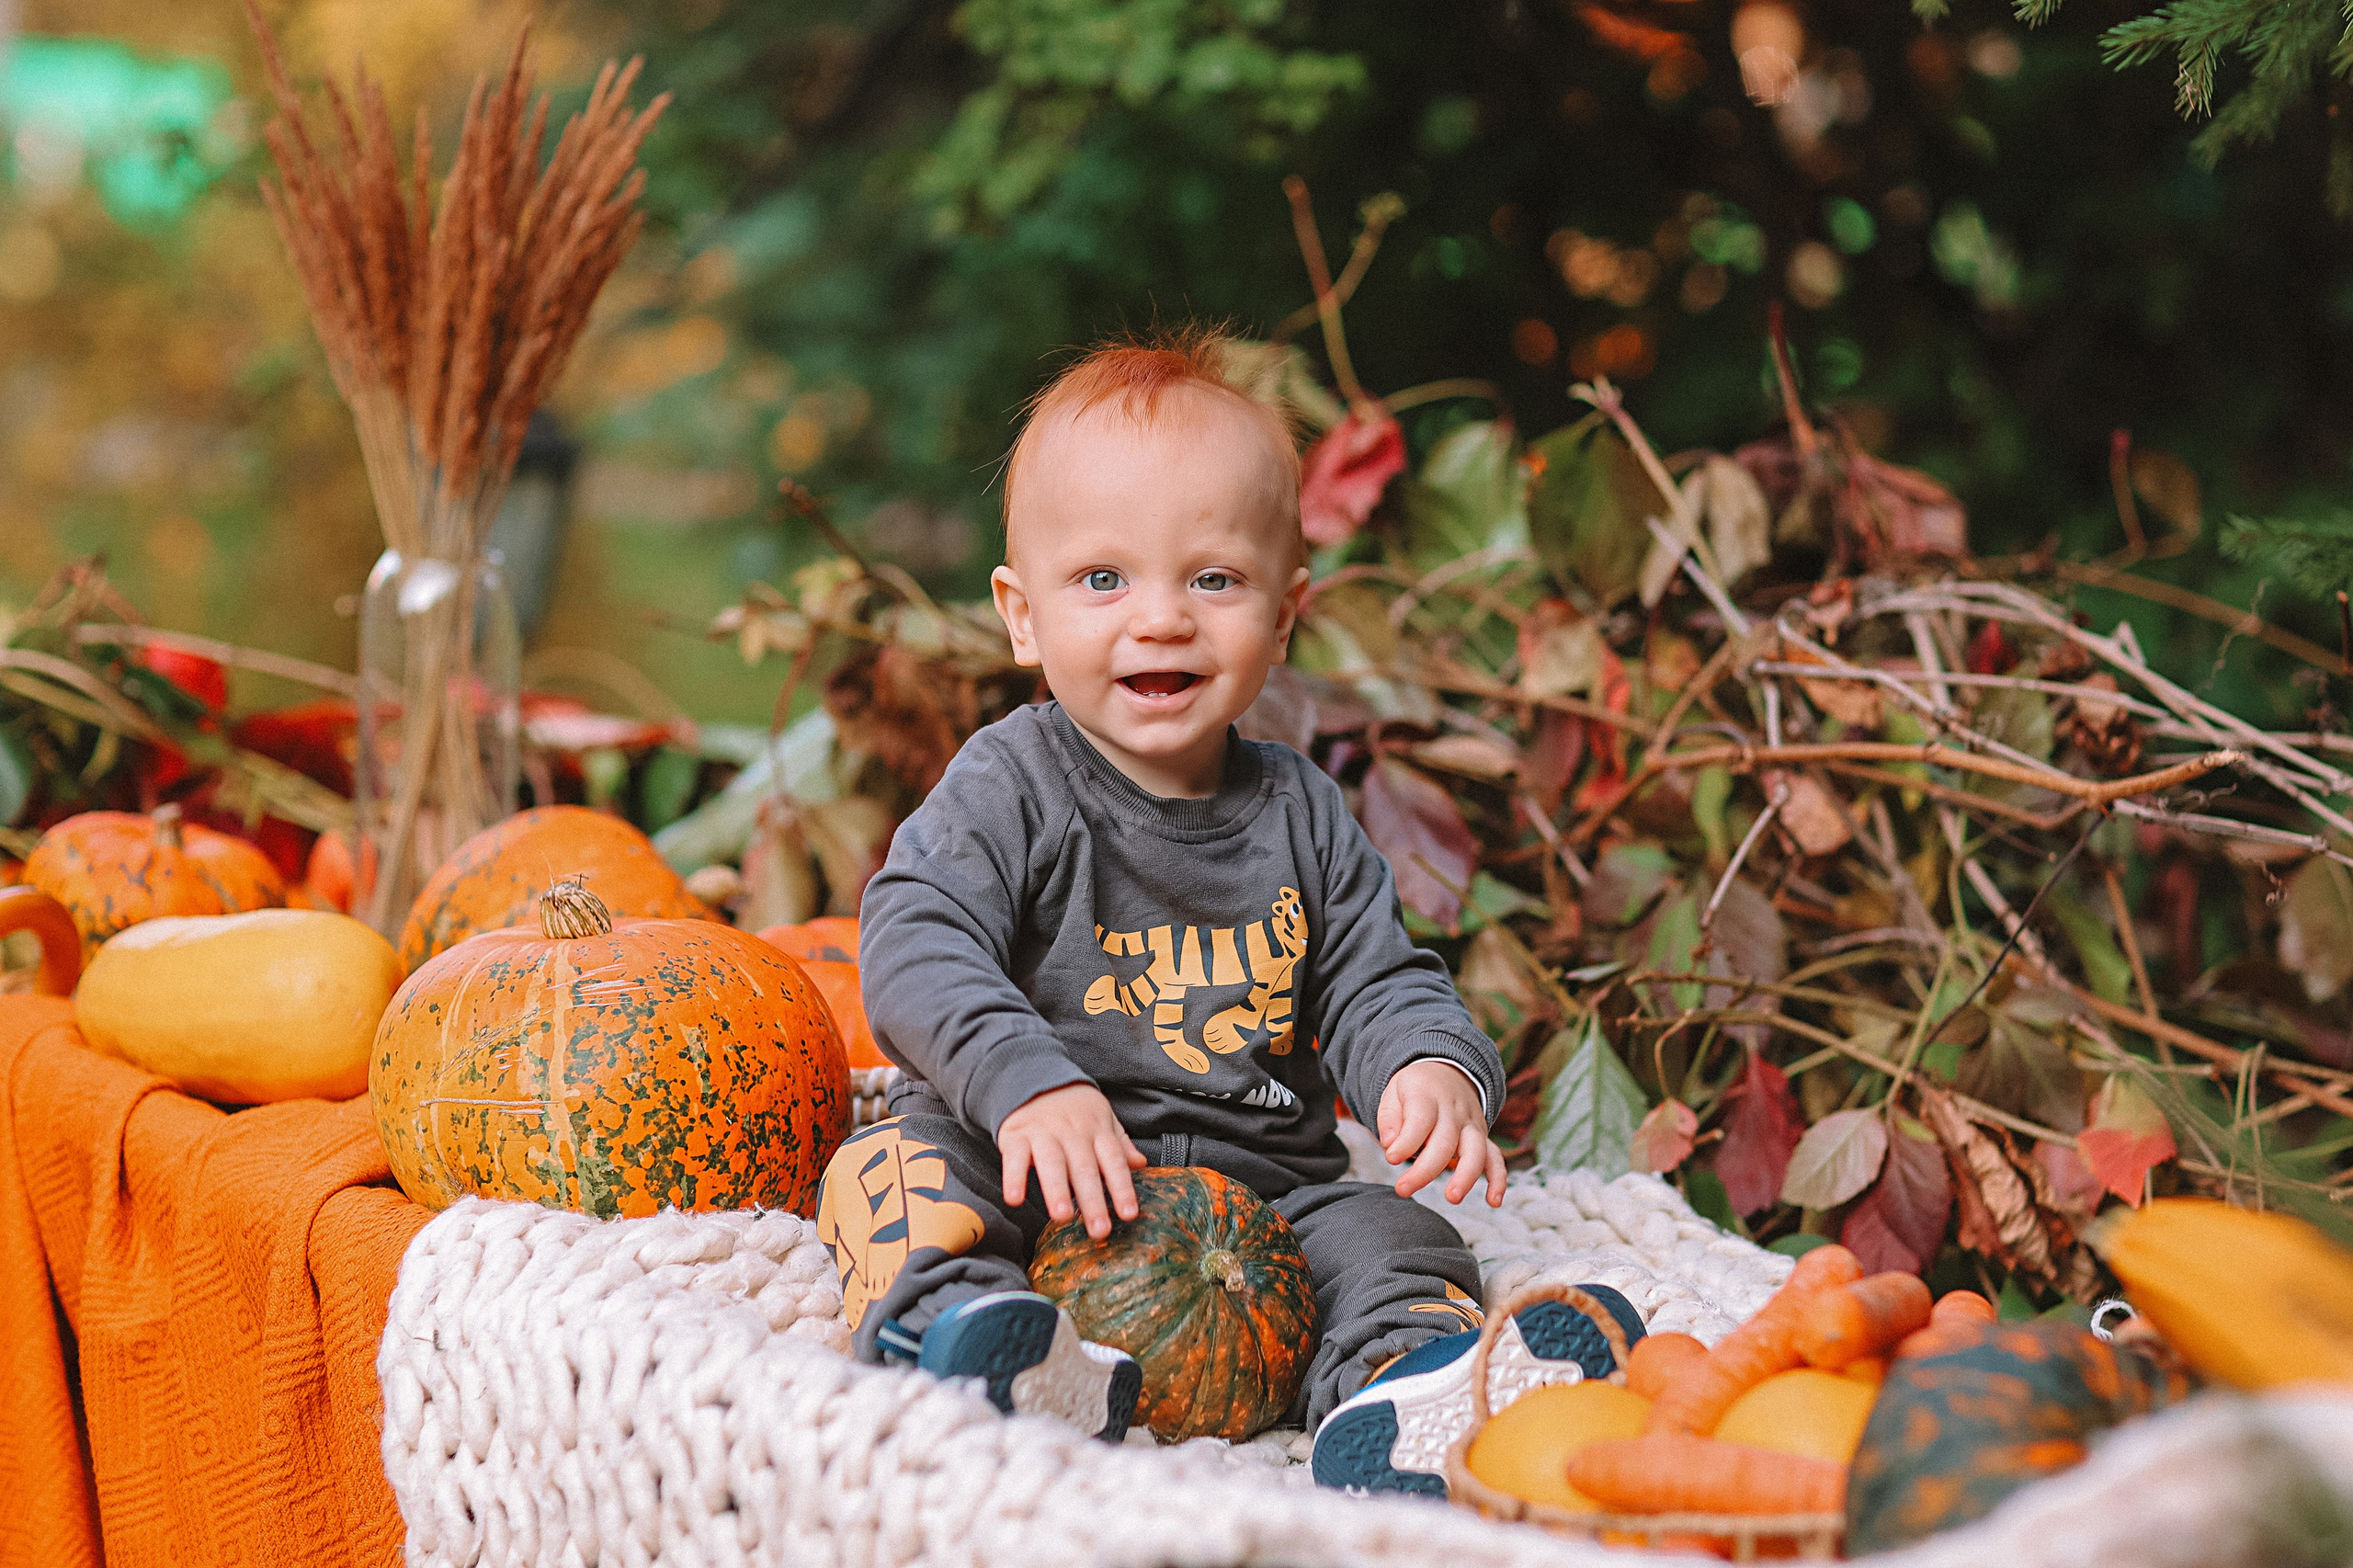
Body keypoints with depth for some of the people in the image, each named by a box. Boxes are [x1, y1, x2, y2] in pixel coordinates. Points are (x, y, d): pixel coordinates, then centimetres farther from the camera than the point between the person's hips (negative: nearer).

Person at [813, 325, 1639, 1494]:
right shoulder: (1007, 789, -6)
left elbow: (1377, 983, 8)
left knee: (1398, 1238, -15)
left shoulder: (1301, 814, 7)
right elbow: (917, 949, -17)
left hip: (1268, 1187, 4)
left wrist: (1434, 1069, -16)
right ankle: (962, 1319, -47)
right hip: (1049, 1180, -3)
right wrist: (1031, 1086, -34)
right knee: (899, 1164, -26)